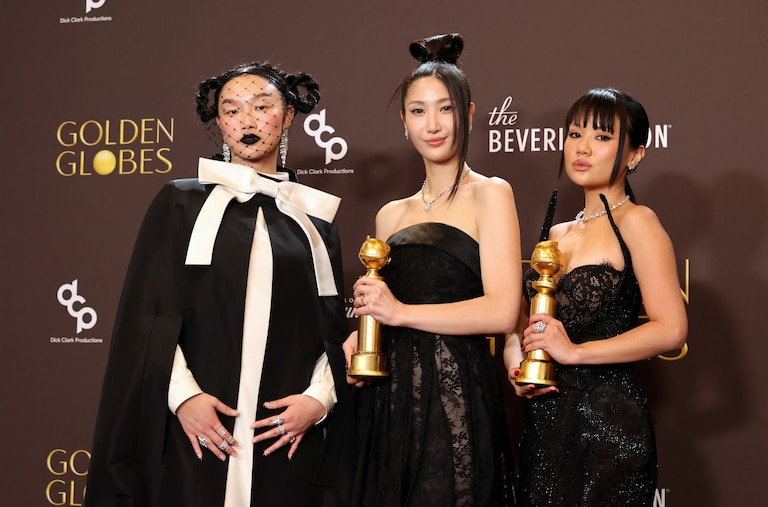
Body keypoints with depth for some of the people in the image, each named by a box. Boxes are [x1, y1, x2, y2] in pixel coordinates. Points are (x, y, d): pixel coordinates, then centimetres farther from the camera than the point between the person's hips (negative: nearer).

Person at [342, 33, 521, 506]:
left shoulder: (489, 195, -2)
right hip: (389, 402, 5)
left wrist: (401, 312, -11)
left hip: (455, 398, -5)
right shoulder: (391, 215, 15)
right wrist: (360, 337, 4)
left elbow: (502, 311, -12)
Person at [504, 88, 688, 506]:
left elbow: (671, 330, -16)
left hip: (607, 423, -6)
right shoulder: (557, 234, 14)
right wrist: (516, 367, -5)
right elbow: (521, 326, 16)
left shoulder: (635, 222, -7)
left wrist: (574, 351, -16)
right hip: (544, 422, 7)